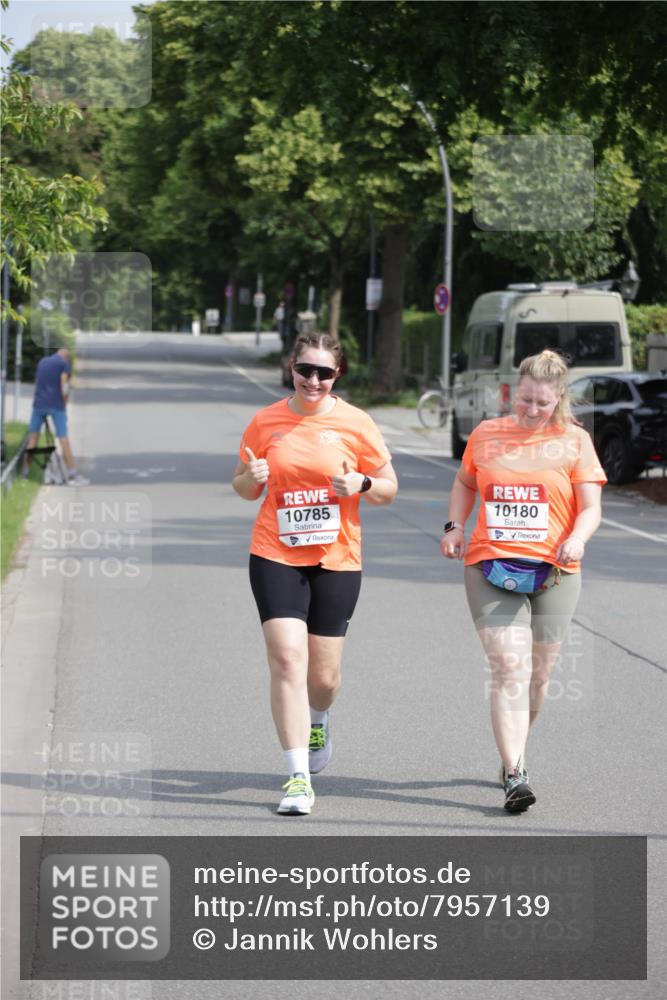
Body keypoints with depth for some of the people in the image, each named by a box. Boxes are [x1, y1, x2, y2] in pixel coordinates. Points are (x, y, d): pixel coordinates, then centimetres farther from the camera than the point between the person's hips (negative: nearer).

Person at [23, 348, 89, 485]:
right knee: (63, 438, -4)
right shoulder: (64, 363, -1)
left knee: (32, 436, 10)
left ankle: (24, 471, 9)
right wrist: (64, 405, 2)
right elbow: (64, 387, -10)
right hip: (56, 405, -5)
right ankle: (72, 475, -5)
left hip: (39, 403, 5)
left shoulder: (42, 361, 17)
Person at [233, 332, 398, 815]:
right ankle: (299, 777, -11)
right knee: (287, 658, -15)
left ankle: (318, 720, 44)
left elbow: (389, 488, 6)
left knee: (323, 674, 5)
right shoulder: (265, 422, 2)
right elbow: (245, 489, 13)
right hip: (276, 556, 0)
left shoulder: (356, 423, -1)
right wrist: (251, 477, -10)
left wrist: (361, 484, -15)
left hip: (336, 559, 0)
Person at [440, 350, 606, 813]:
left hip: (553, 571, 0)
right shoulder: (486, 434, 9)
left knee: (537, 675, 8)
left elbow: (590, 507, 1)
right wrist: (455, 526, 8)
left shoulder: (574, 441, 4)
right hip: (491, 566, 0)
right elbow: (465, 483, 25)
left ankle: (513, 752, 33)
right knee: (509, 669, -14)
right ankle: (515, 775, -19)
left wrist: (577, 539, -20)